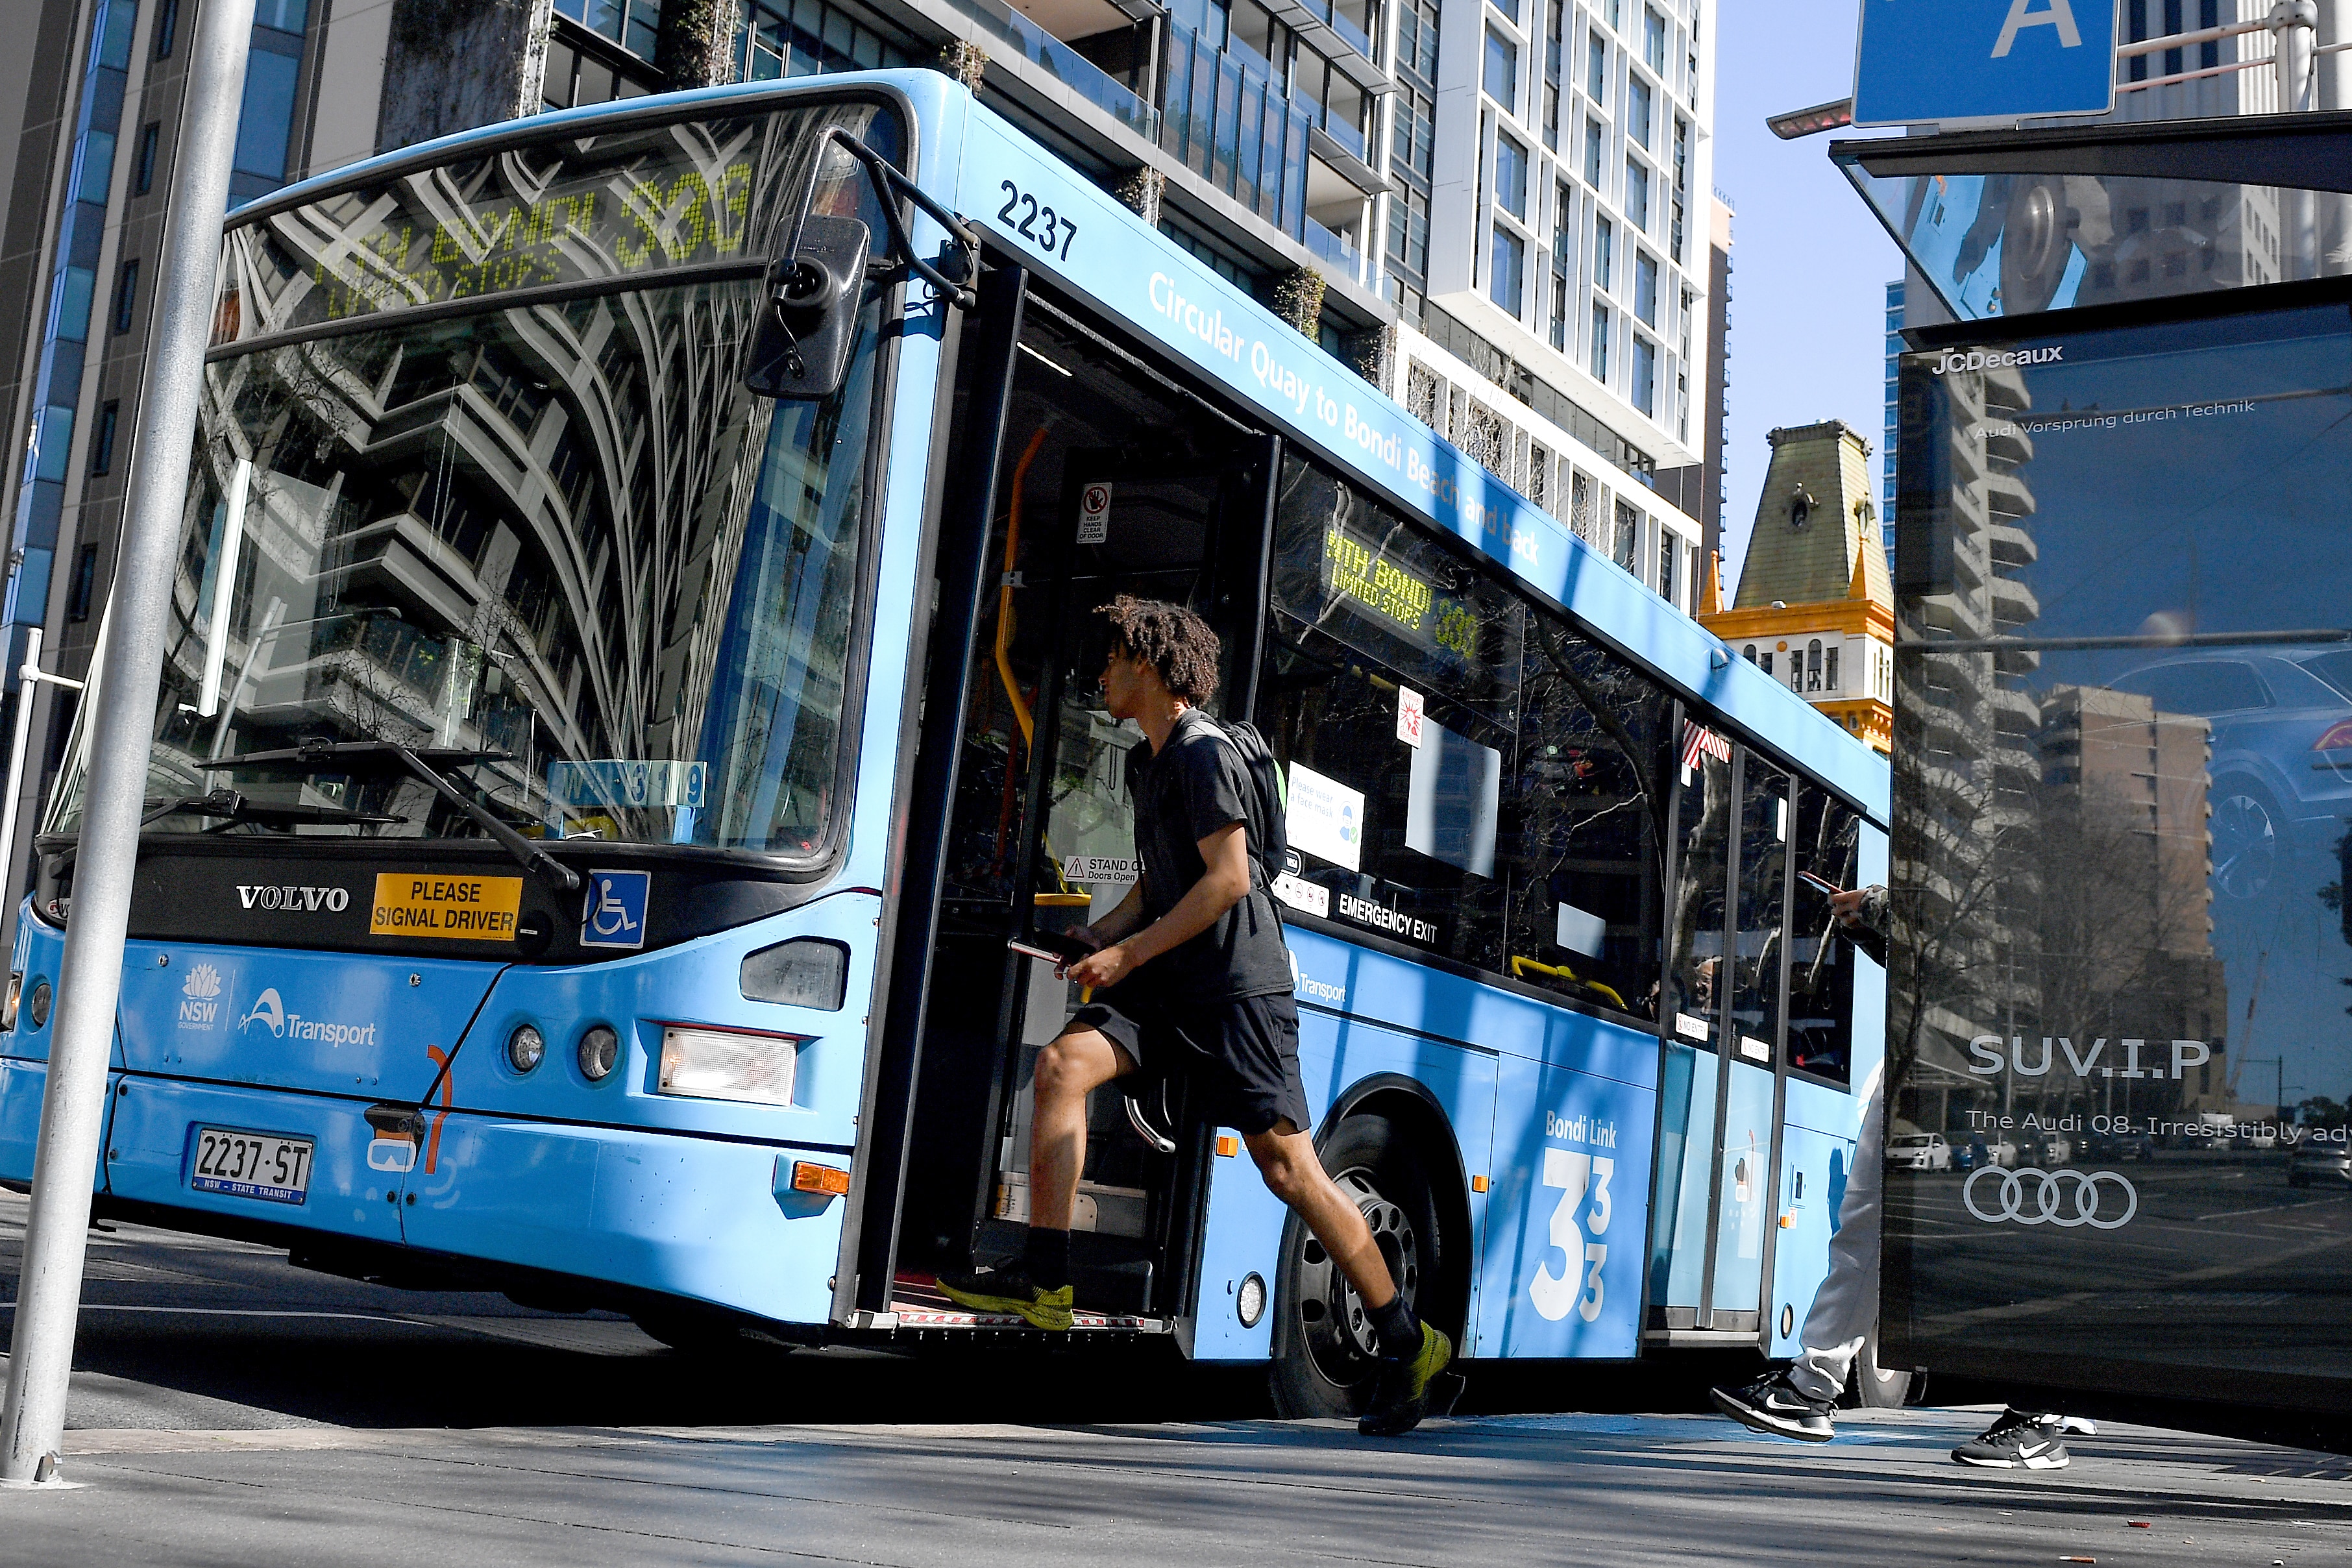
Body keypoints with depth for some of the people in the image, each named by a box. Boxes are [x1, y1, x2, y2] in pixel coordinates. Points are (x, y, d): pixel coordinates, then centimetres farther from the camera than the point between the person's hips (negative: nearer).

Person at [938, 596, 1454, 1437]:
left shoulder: (1204, 751, -11)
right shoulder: (1153, 762, 19)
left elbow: (1228, 878, -19)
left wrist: (1129, 953, -17)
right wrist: (1099, 935, 11)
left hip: (1238, 987, -9)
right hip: (1173, 986, 9)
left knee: (1288, 1165, -7)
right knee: (1064, 1062, -13)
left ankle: (1409, 1343, 6)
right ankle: (1043, 1280, -13)